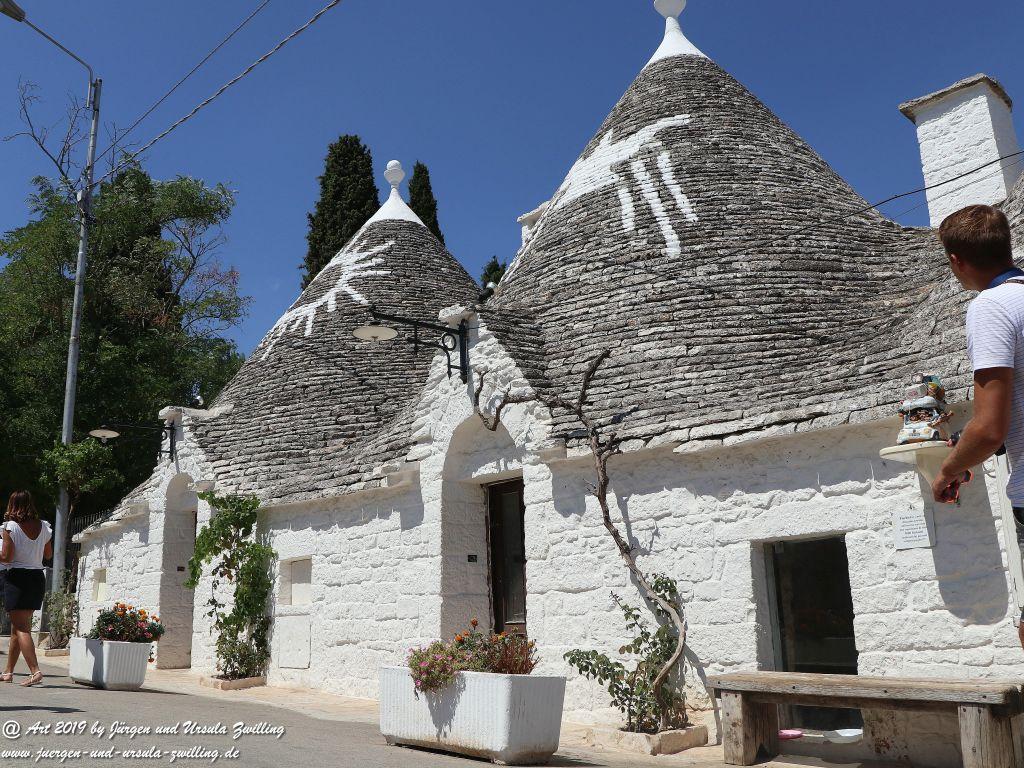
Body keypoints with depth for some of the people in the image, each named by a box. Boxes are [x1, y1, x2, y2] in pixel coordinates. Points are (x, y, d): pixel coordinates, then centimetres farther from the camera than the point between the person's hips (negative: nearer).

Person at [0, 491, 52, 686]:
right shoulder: (43, 527, 5)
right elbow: (48, 554, 14)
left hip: (17, 577, -6)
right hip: (38, 577, 6)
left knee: (21, 627, -7)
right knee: (18, 625, 17)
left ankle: (35, 670, -18)